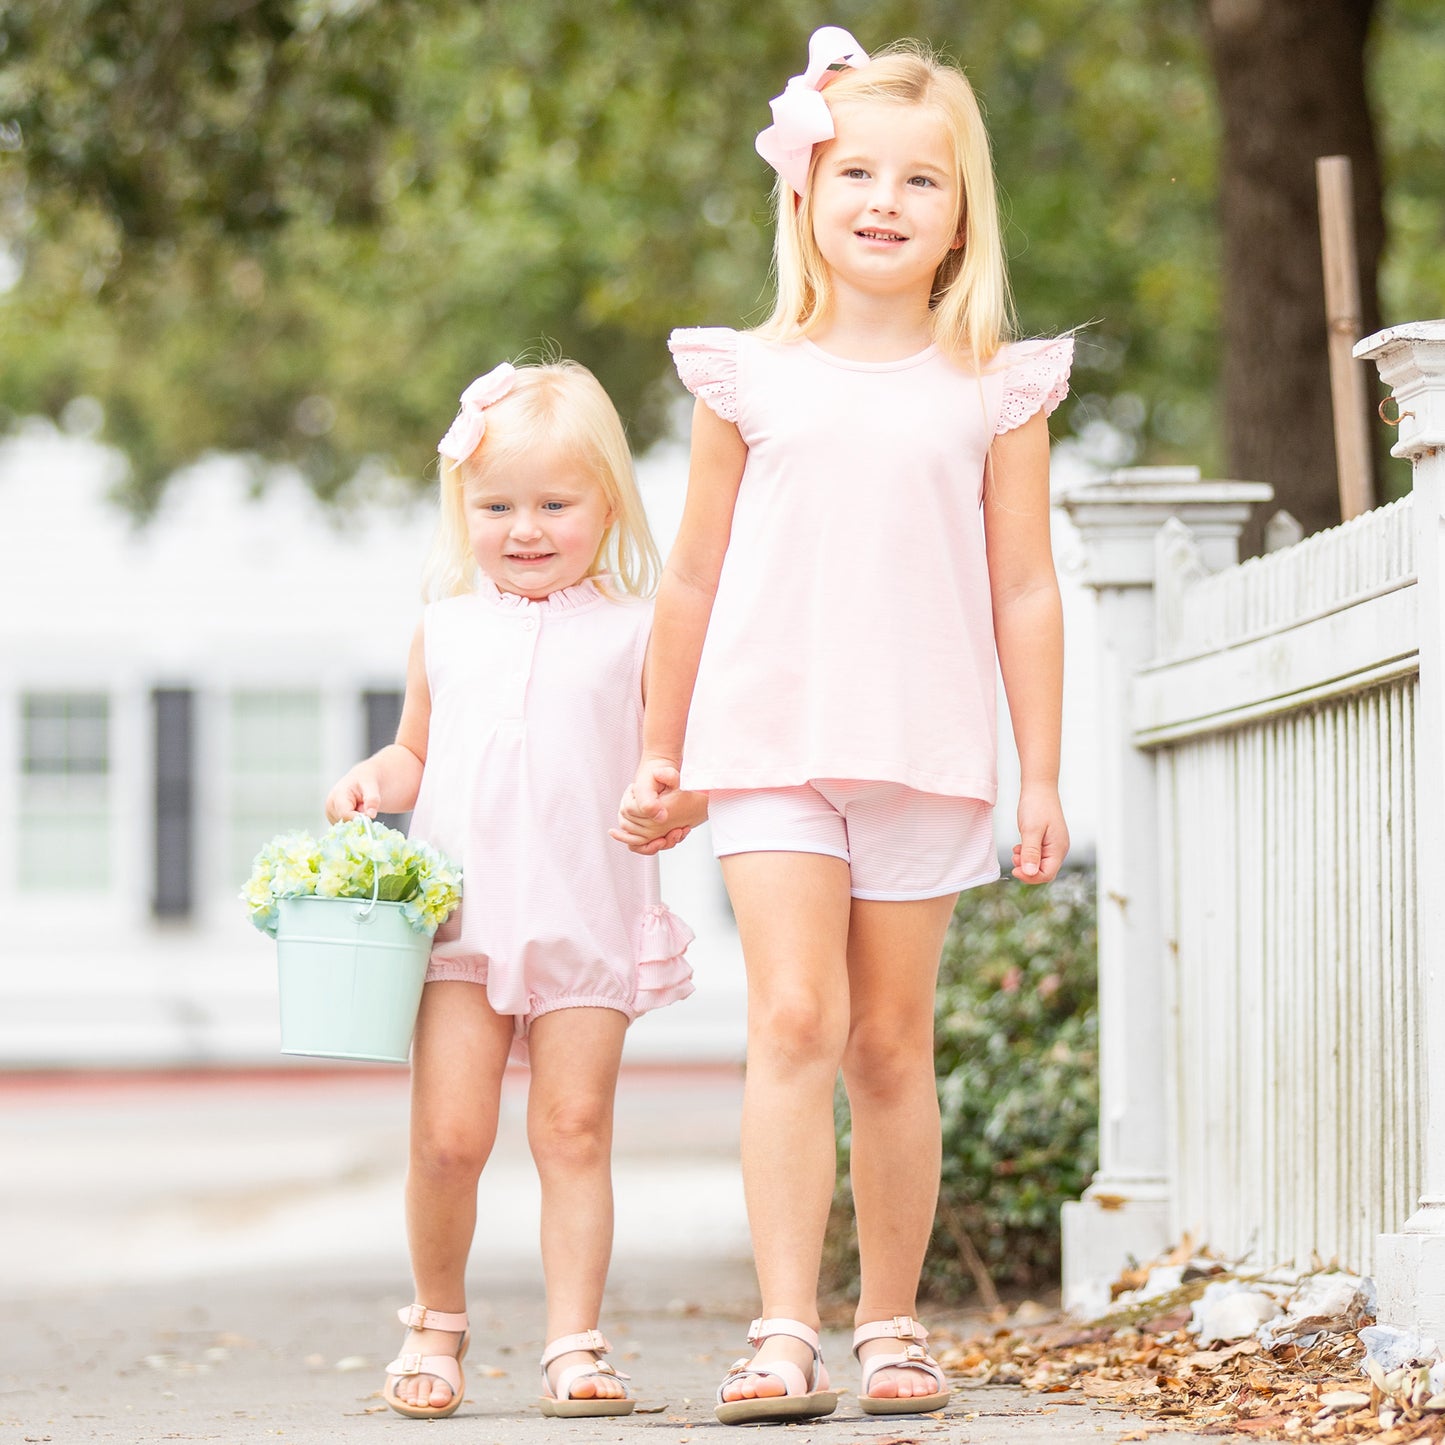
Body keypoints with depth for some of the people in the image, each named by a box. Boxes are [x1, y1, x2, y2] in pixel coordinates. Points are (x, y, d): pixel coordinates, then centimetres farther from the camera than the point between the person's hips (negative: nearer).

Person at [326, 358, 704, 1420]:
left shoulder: (634, 631, 4)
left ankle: (574, 1343, 6)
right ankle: (437, 1324, 15)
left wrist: (679, 801, -16)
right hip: (461, 921, 1)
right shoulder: (447, 629, 11)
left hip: (590, 923, -1)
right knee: (448, 1137, -5)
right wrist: (375, 781, -1)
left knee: (574, 1133, -1)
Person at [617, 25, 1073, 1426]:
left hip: (929, 756, 1)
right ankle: (785, 1333, -16)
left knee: (892, 1046, 6)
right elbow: (693, 575, 11)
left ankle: (891, 1325, 18)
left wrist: (1042, 777, 5)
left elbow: (1023, 589, 6)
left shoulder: (994, 390, 4)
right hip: (772, 741, -1)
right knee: (792, 1019, -13)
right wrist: (658, 753, 14)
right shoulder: (751, 376, 4)